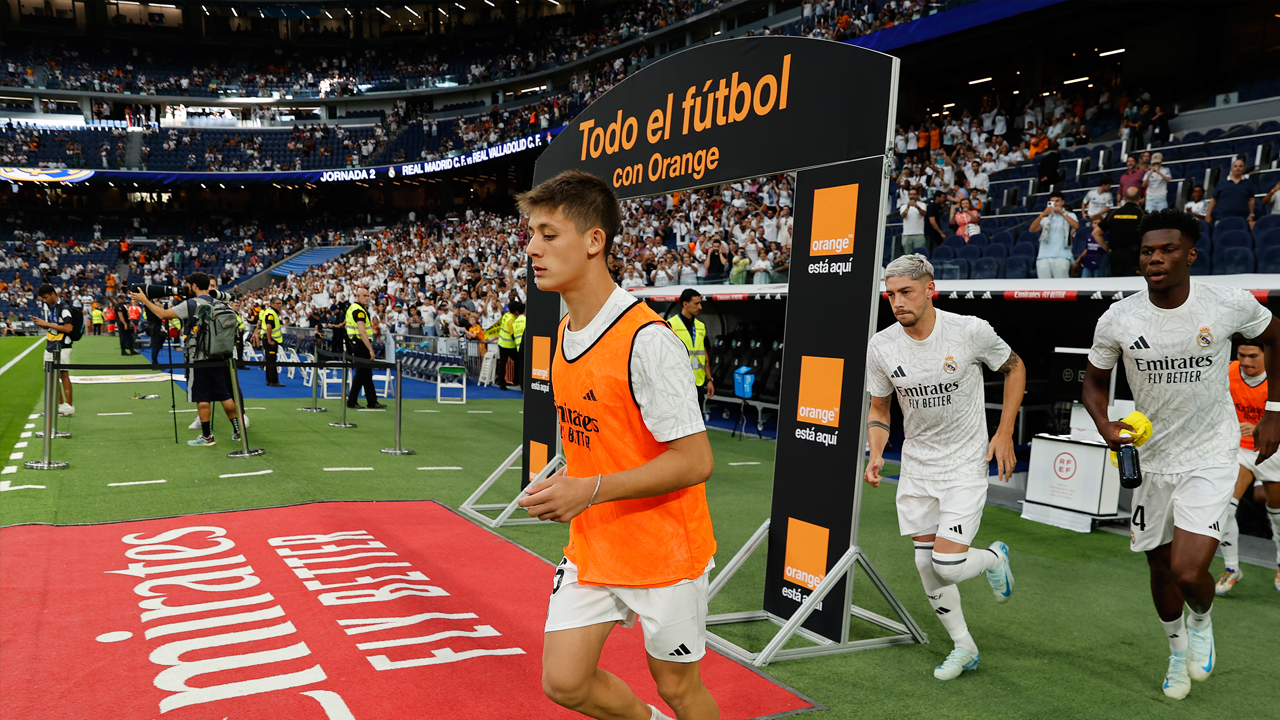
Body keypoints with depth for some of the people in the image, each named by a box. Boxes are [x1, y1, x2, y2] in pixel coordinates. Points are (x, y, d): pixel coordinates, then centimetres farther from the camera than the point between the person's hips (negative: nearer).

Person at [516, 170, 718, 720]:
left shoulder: (648, 340, -23)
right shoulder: (567, 330, 4)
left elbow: (695, 461, -23)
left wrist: (591, 491, -25)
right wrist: (565, 483, 1)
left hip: (663, 550, -7)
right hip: (590, 547, 7)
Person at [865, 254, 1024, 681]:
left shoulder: (971, 331, -17)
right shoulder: (881, 347, -9)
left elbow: (1014, 368, 2)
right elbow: (879, 408, 6)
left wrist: (1004, 432, -5)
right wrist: (875, 455, -11)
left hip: (966, 465, -4)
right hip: (917, 466, 4)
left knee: (948, 565, -12)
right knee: (926, 565, 8)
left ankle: (994, 558, 24)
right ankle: (963, 647, 30)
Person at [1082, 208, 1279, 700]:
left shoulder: (1231, 304, -13)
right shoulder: (1117, 320, -10)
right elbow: (1094, 381, 5)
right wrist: (1105, 426, -14)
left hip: (1211, 456, -2)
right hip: (1151, 457, 2)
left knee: (1188, 572, -15)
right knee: (1161, 568, 15)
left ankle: (1202, 621, 23)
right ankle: (1177, 649, 44)